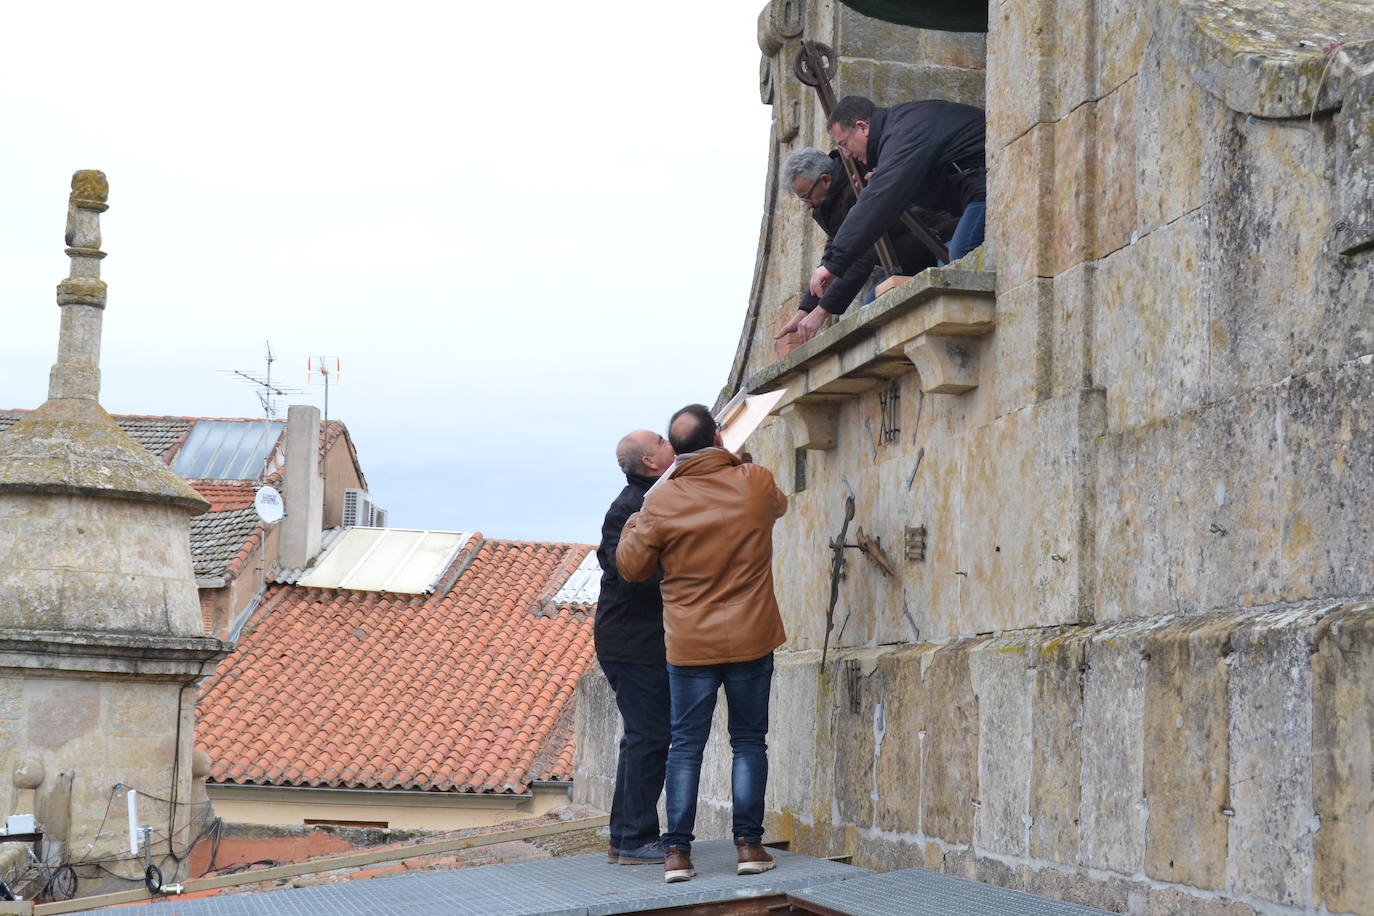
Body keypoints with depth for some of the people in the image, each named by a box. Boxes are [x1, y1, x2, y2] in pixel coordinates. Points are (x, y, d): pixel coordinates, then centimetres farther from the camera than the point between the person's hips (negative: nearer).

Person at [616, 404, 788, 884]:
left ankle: (677, 850, 2)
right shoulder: (755, 484, -6)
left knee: (686, 745, 6)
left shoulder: (661, 502, -9)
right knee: (749, 741, 10)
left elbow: (632, 566, 1)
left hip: (690, 644, 0)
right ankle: (748, 844, 6)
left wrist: (634, 524, 17)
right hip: (752, 638, 0)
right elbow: (778, 505, 20)